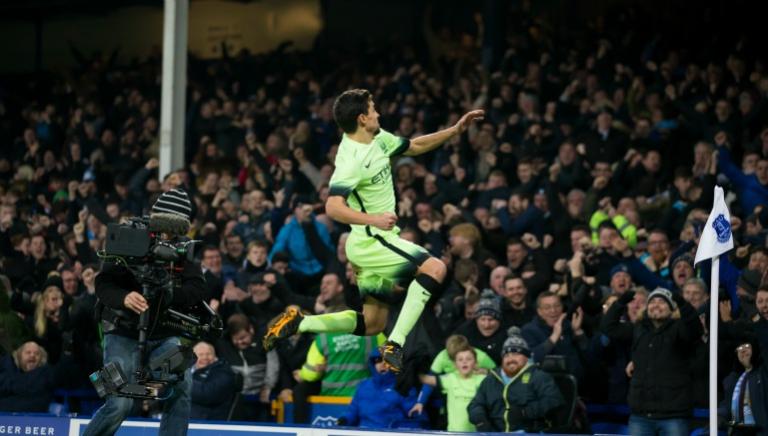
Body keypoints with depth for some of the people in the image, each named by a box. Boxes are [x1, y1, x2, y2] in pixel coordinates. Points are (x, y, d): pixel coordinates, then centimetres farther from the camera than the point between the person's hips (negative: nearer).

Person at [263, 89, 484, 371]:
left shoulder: (378, 139, 5)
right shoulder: (352, 159, -22)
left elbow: (414, 147, 21)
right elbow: (333, 208, -31)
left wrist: (455, 130, 13)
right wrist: (373, 219, -41)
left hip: (378, 239, 10)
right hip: (370, 241, -10)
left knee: (372, 323, 13)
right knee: (434, 268, -24)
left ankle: (299, 323, 14)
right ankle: (395, 345, -26)